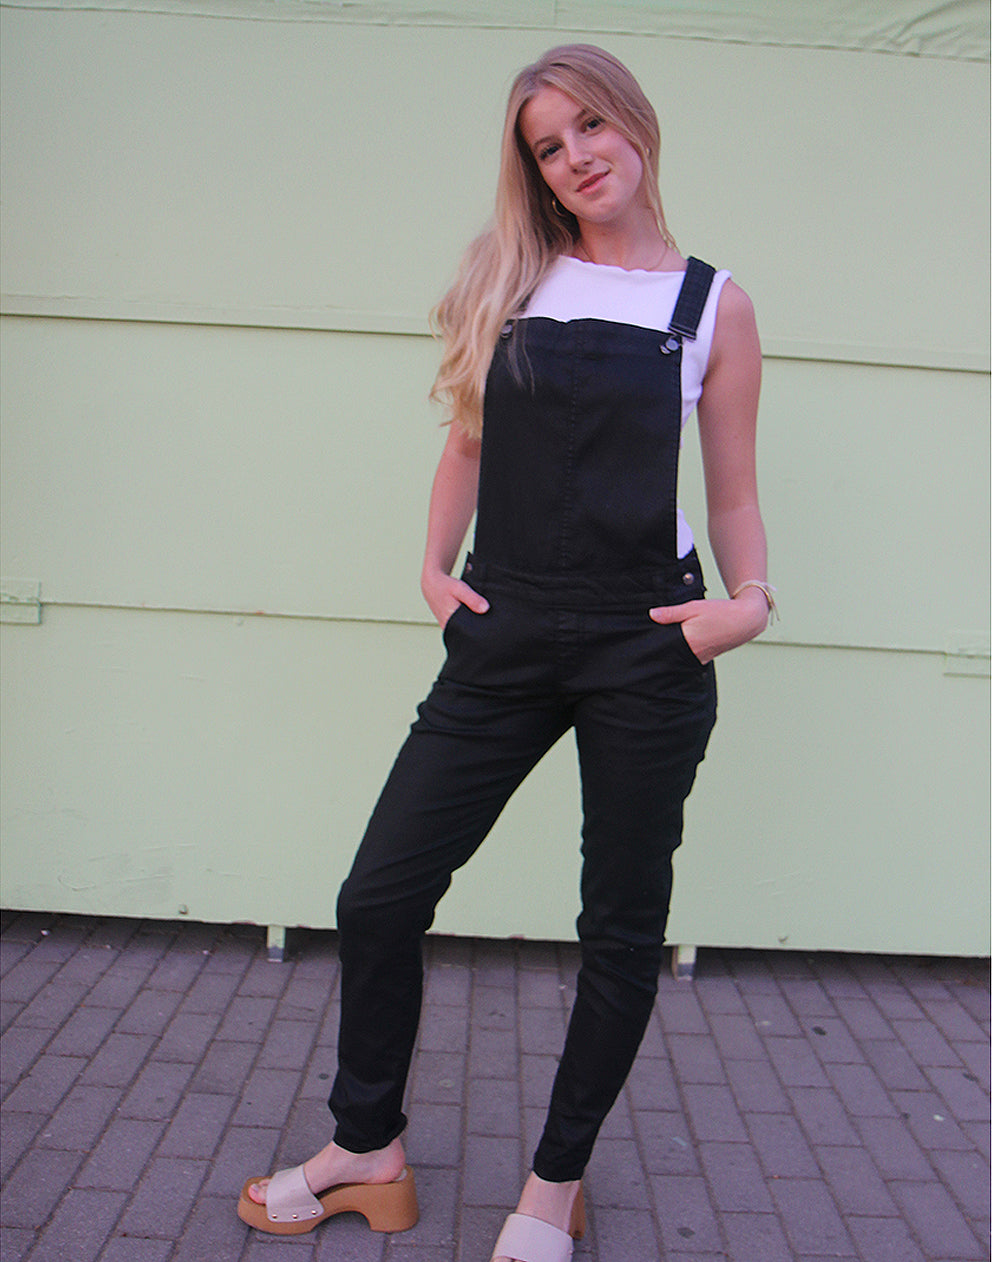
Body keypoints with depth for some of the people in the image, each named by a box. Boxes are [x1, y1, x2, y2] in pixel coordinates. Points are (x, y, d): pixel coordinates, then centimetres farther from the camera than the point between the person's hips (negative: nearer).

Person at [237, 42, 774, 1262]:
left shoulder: (712, 304, 4)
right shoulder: (511, 280, 9)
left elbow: (733, 491, 7)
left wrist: (749, 597, -10)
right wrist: (434, 567, 3)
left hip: (646, 649, -1)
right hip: (505, 640, 2)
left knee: (623, 925, 8)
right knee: (380, 892, 2)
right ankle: (369, 1151, 25)